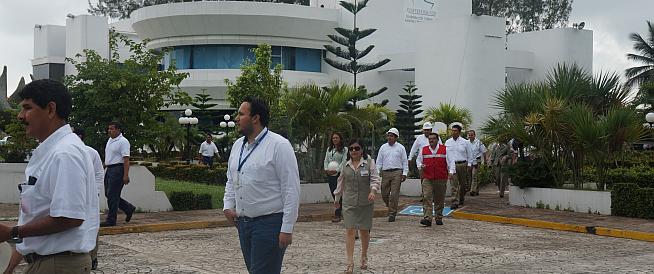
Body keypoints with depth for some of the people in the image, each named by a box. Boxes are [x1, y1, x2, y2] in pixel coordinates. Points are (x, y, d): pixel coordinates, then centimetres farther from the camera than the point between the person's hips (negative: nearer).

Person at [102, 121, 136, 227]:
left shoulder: (123, 141, -12)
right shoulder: (110, 140, 17)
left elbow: (126, 159, -18)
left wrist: (126, 175, -24)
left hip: (117, 170, -10)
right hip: (109, 170, 10)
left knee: (112, 195, -7)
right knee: (108, 194, 11)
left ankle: (111, 220, 0)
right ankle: (129, 208, 23)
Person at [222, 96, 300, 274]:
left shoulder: (279, 146, -12)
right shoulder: (238, 145, 11)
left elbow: (291, 190, -14)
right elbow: (231, 181, 24)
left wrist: (287, 228, -16)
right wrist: (228, 206, 7)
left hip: (269, 223, -7)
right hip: (243, 223, 7)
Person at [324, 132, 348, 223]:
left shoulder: (344, 149, 0)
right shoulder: (329, 149, 17)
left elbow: (344, 161, -8)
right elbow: (326, 160, 13)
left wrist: (336, 170, -18)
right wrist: (326, 169, -5)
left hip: (339, 174, -6)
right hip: (329, 174, 6)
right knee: (333, 193, 6)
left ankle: (337, 214, -7)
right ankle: (341, 212, 17)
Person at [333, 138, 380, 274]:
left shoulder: (369, 163, -1)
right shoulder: (346, 166, 8)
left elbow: (375, 179, -8)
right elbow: (341, 183, 19)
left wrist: (373, 191, -27)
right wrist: (336, 198, 25)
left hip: (365, 203, -1)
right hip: (349, 203, 1)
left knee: (364, 231, 8)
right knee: (350, 231, -7)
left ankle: (364, 258, 30)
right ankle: (350, 263, -6)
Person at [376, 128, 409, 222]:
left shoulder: (400, 148, 6)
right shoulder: (383, 147, 12)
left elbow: (405, 162, 6)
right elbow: (379, 161, 13)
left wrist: (404, 173, -2)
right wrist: (377, 172, 3)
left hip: (397, 173, -3)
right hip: (385, 172, 3)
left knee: (394, 194, -8)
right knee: (384, 194, 3)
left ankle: (392, 213, -1)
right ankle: (391, 208, 26)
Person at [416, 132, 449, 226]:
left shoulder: (444, 149, 4)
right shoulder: (423, 150, 9)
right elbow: (418, 160, 18)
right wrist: (420, 165, -3)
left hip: (441, 179, 0)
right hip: (427, 178, 0)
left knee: (439, 199, 8)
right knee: (427, 198, -12)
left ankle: (439, 218, 21)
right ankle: (427, 219, -17)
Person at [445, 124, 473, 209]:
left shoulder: (465, 142, 2)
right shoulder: (447, 142, 6)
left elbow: (469, 154, 8)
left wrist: (469, 164, 3)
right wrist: (446, 165, 5)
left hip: (462, 165, 0)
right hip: (451, 165, 0)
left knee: (463, 183, 12)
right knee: (454, 184, -8)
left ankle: (461, 199, 33)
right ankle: (455, 202, -11)